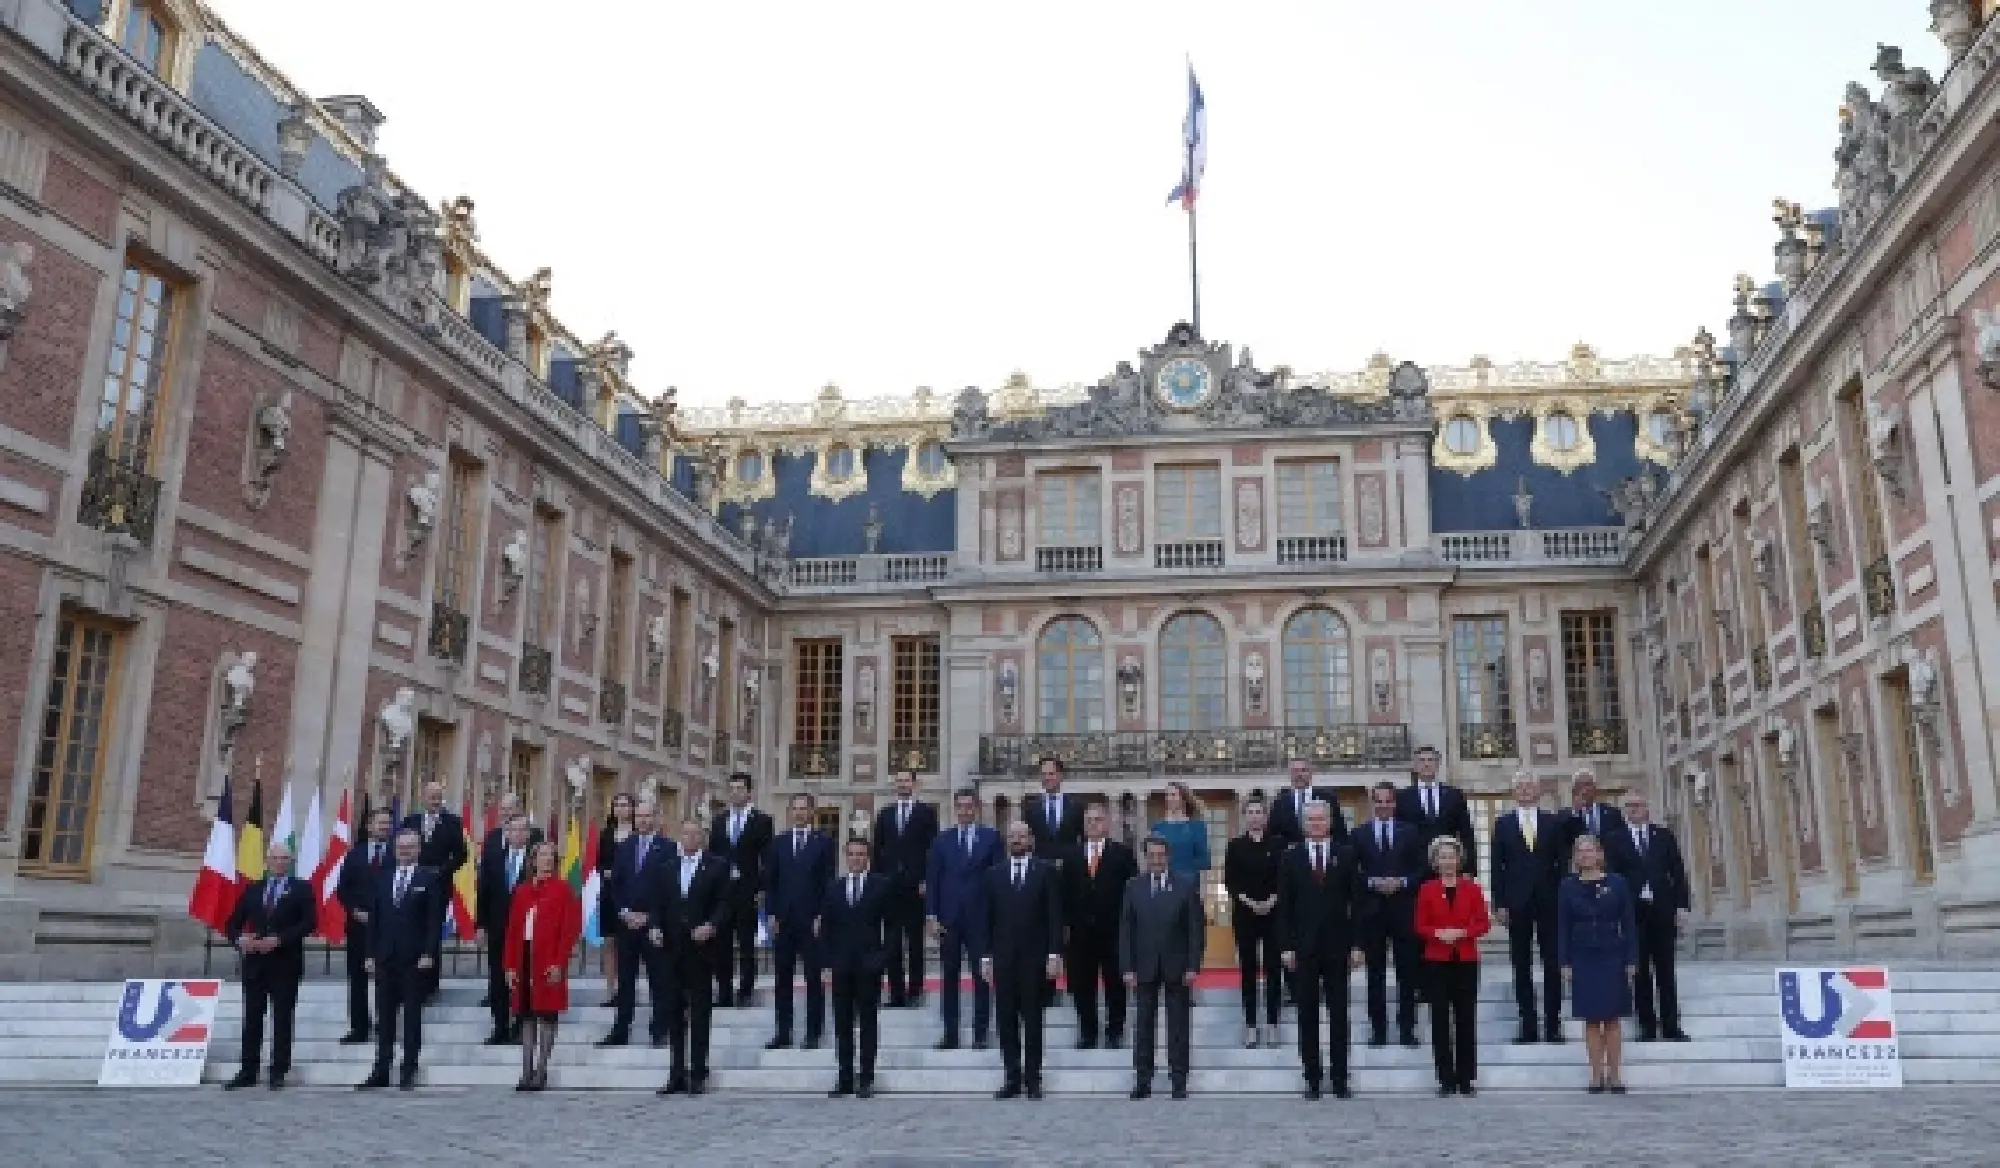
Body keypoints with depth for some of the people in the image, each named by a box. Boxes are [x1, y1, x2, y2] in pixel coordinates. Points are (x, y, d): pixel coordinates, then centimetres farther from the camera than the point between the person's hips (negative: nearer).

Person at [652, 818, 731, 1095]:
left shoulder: (717, 867, 3)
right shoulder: (665, 869, 16)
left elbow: (724, 903, -3)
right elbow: (657, 906, 13)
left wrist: (711, 926, -18)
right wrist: (654, 927, -5)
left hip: (702, 947, -4)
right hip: (672, 948, 4)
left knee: (699, 1011, -2)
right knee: (674, 1011, 6)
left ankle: (698, 1074, 3)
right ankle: (678, 1074, 13)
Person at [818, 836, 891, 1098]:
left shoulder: (882, 885, 3)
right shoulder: (833, 888, 11)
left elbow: (889, 922, 2)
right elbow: (826, 927, 10)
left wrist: (883, 956, -6)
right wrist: (827, 963, 3)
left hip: (869, 964, -3)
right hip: (841, 965, 3)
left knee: (868, 1023, 1)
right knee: (842, 1024, 5)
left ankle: (866, 1079, 5)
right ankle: (845, 1079, 12)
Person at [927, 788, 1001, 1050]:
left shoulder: (991, 837, 3)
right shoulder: (942, 840, 8)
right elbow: (932, 879, 6)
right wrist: (932, 916, -2)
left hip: (980, 918, -2)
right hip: (948, 920, 2)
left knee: (982, 977, 2)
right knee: (948, 977, 6)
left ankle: (980, 1034, 10)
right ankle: (950, 1034, 13)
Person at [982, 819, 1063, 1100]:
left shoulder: (1046, 871, 3)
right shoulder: (994, 873, 10)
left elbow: (1055, 916, -1)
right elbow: (988, 917, 9)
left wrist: (1054, 953, -8)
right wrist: (986, 955, 3)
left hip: (1035, 957, -2)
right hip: (1003, 958, 2)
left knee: (1033, 1020, 2)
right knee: (1006, 1020, 4)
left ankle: (1032, 1079, 9)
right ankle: (1012, 1078, 10)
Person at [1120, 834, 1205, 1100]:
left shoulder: (1187, 886, -1)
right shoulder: (1133, 886, 4)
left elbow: (1196, 928, -2)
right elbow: (1125, 929, 3)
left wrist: (1193, 966, -8)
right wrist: (1127, 967, -4)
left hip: (1177, 966, -1)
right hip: (1145, 967, 1)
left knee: (1178, 1026, 4)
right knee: (1144, 1025, 5)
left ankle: (1178, 1080, 12)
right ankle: (1143, 1080, 12)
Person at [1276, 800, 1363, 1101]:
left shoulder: (1345, 855, 5)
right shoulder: (1291, 858, 5)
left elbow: (1355, 901, 3)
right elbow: (1284, 906, 2)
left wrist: (1356, 944, -3)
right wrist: (1286, 946, -5)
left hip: (1337, 946, 0)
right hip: (1303, 947, 0)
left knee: (1338, 1014, 4)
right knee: (1307, 1016, 4)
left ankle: (1339, 1078, 11)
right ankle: (1312, 1078, 11)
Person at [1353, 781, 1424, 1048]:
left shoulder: (1409, 833, 6)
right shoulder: (1358, 834, 5)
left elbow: (1421, 870, 4)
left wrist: (1402, 882, -12)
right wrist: (1372, 883, -13)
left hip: (1403, 909, 0)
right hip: (1371, 911, 0)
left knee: (1407, 971, 4)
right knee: (1375, 973, 6)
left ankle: (1407, 1029, 12)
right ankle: (1378, 1029, 13)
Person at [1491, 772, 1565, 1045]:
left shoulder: (1553, 822, 6)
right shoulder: (1503, 824, 5)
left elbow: (1561, 862, 5)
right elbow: (1497, 866, 3)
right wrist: (1499, 903, -4)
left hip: (1549, 902, 0)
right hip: (1516, 903, 0)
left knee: (1552, 964, 2)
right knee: (1521, 966, 3)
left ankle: (1553, 1024, 9)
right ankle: (1528, 1025, 9)